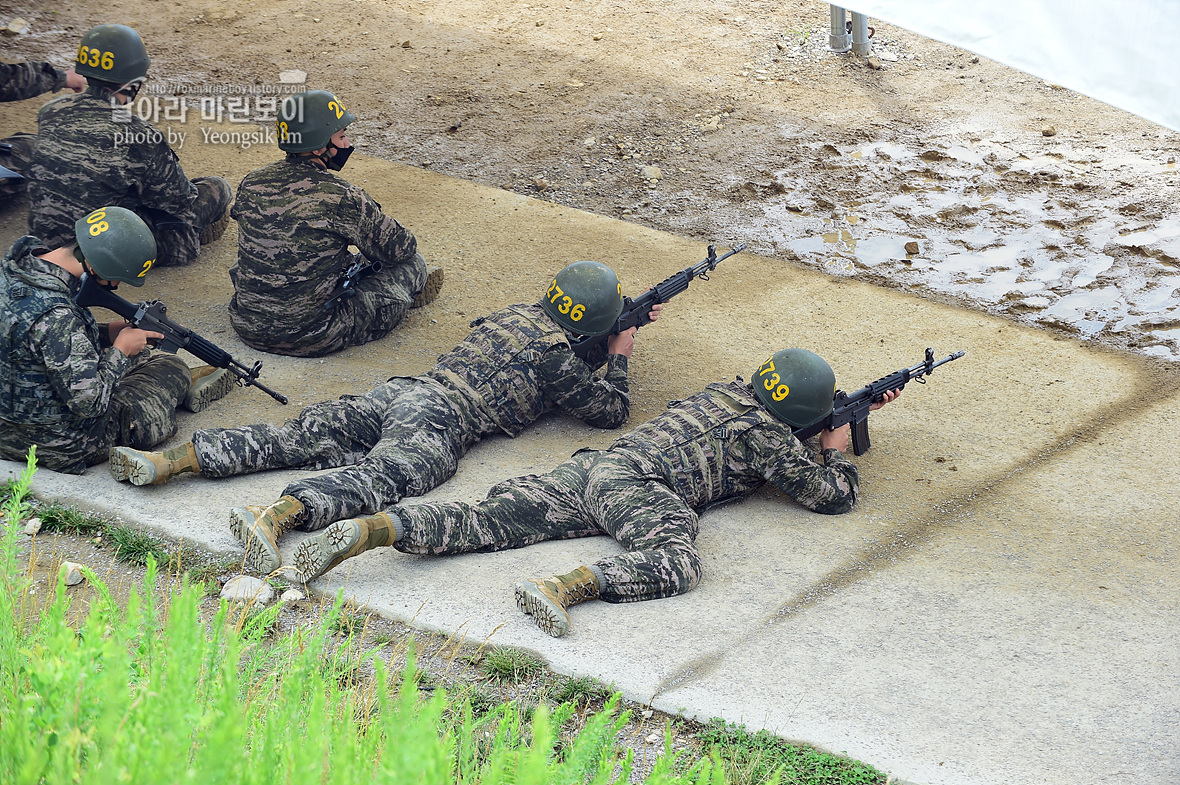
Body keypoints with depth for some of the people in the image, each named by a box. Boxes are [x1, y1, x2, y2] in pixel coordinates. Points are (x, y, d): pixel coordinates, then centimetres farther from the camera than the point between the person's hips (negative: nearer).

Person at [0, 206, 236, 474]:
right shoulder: (56, 317, -36)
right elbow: (90, 403, -29)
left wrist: (106, 335, 4)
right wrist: (120, 350, -13)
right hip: (63, 447, -8)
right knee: (172, 369, 12)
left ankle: (185, 382, 49)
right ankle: (185, 383, 45)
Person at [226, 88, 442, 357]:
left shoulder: (252, 183, -3)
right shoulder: (341, 198, -20)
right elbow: (400, 249, -5)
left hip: (247, 328, 6)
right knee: (412, 263, 12)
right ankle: (410, 287, 46)